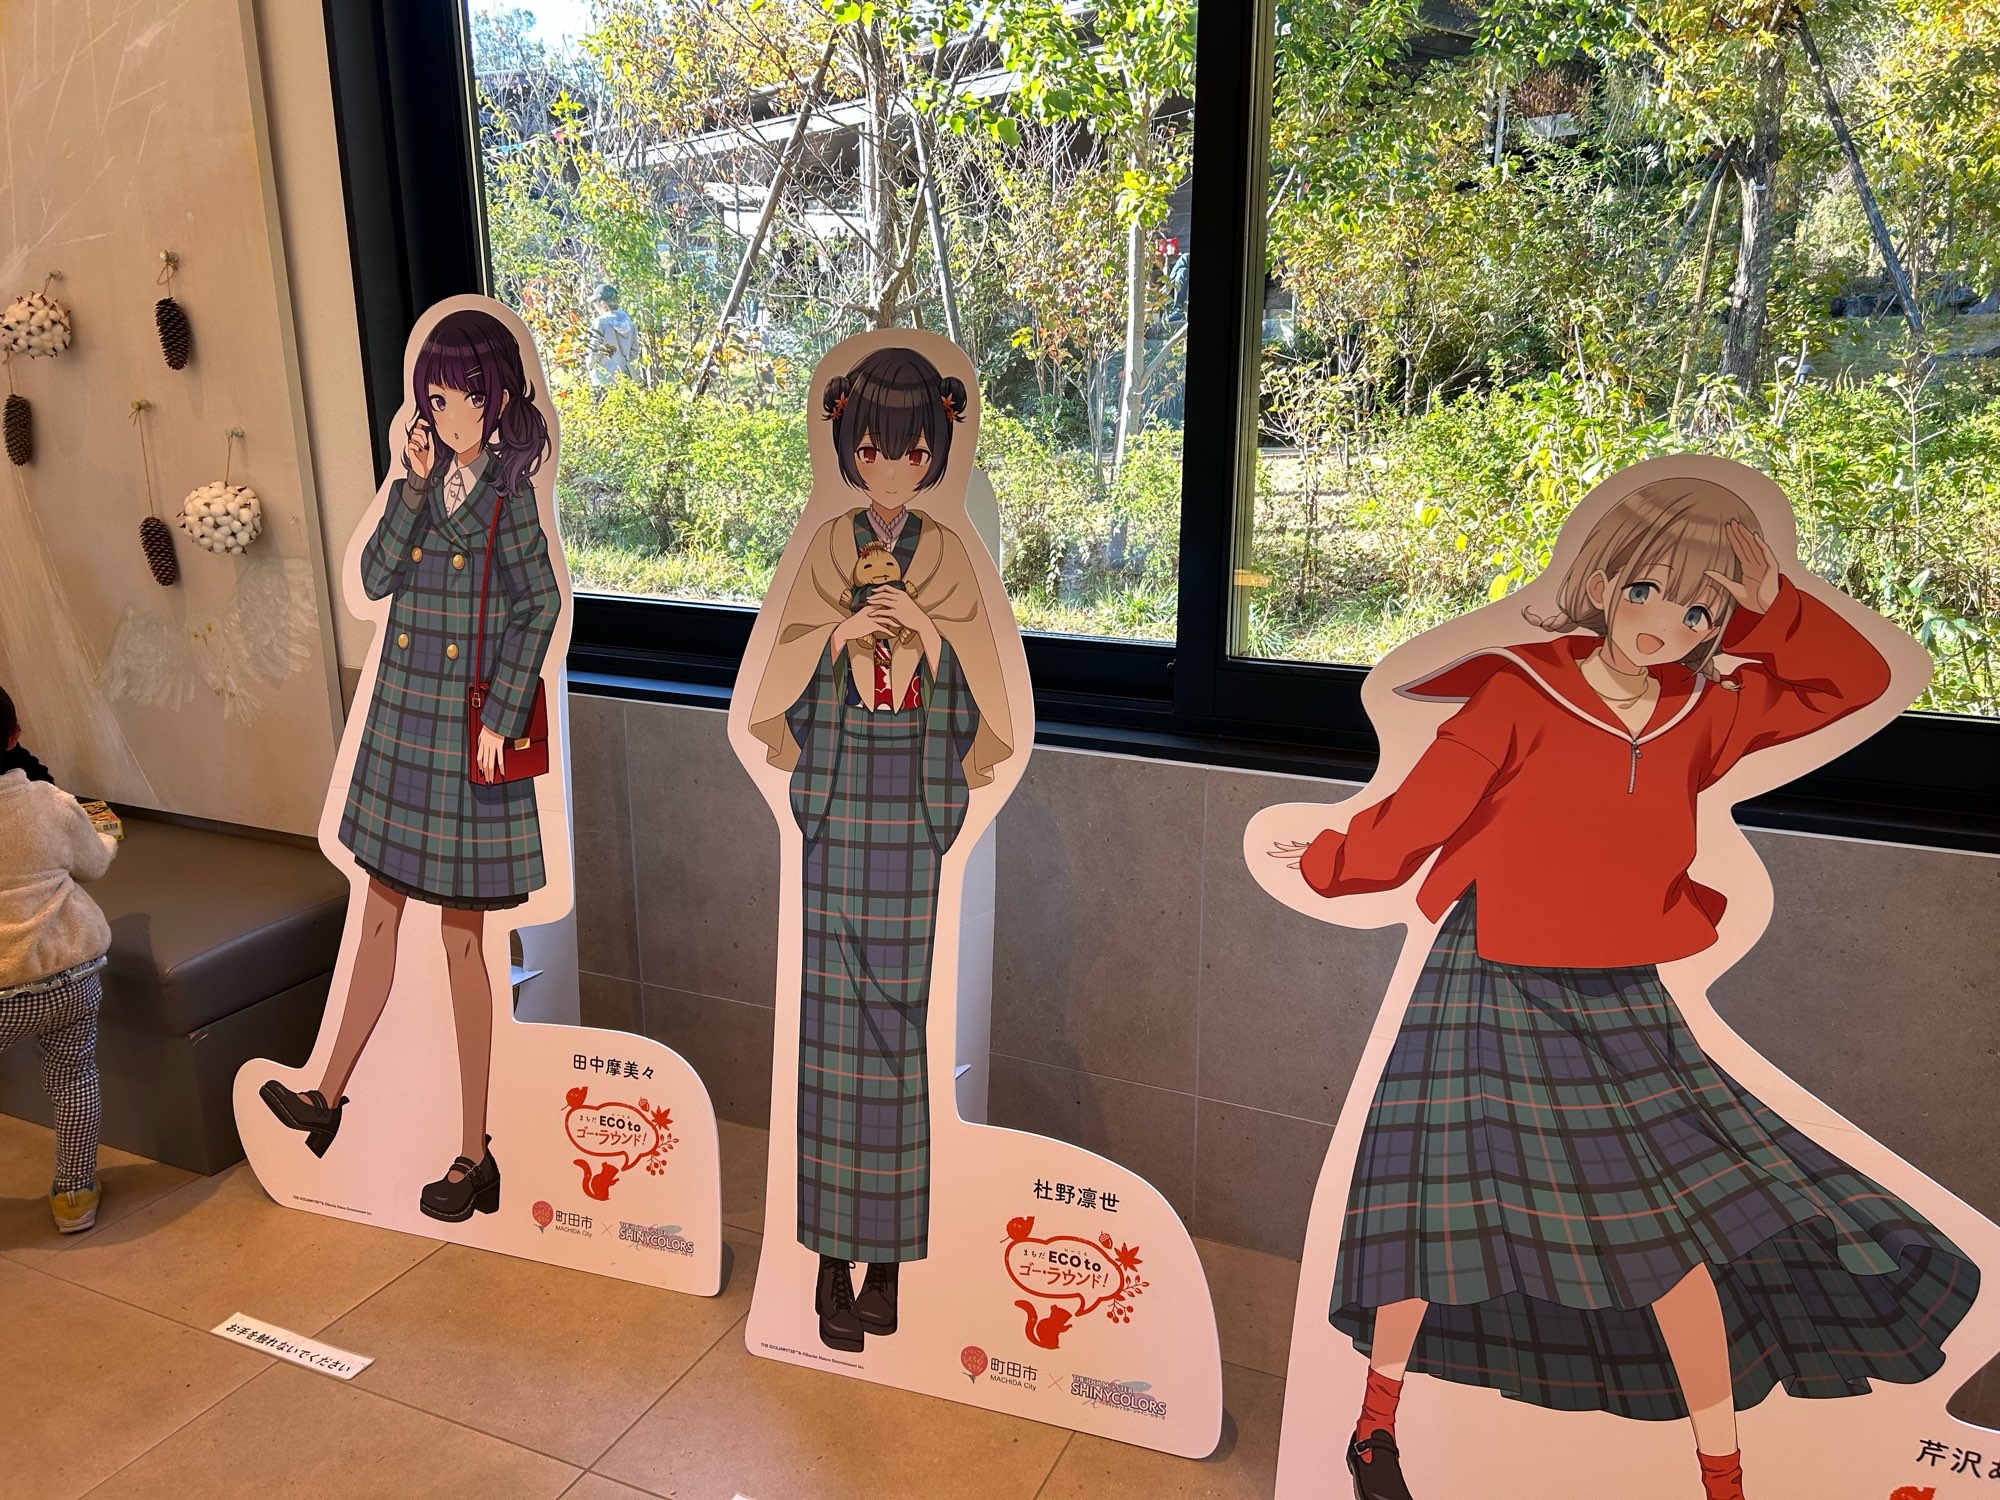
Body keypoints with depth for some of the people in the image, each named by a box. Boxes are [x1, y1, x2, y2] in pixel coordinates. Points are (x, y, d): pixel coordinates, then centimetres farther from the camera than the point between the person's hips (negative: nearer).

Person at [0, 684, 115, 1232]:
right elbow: (93, 864, 10)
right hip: (74, 977, 2)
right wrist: (108, 837, 32)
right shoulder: (52, 802, -8)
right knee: (74, 1075, 18)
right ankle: (75, 1195, 28)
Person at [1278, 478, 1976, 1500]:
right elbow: (1413, 817, -9)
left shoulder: (1703, 717, 1)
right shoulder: (1517, 695, -15)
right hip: (1494, 996, -4)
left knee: (1684, 1230, 3)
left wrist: (1765, 605, -3)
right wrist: (1324, 869, 0)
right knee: (1440, 1210, 1)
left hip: (1623, 1006, 4)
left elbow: (1857, 679, 9)